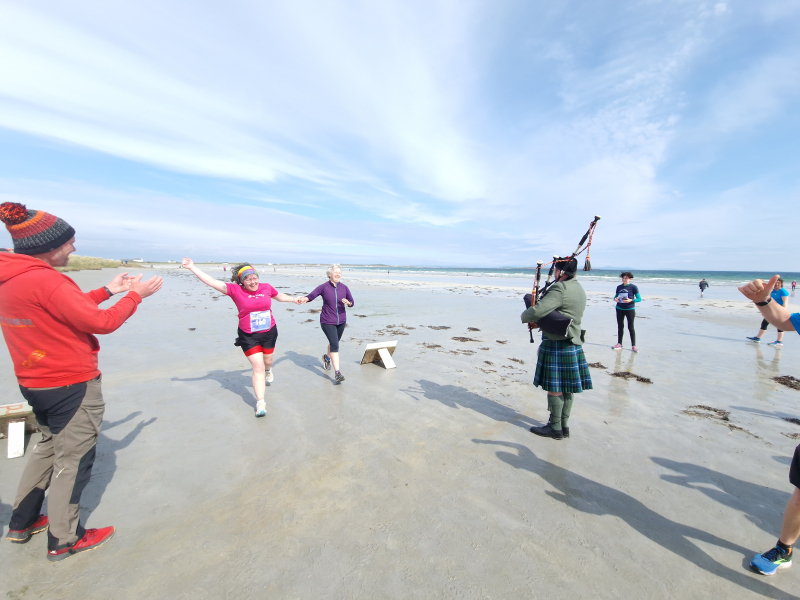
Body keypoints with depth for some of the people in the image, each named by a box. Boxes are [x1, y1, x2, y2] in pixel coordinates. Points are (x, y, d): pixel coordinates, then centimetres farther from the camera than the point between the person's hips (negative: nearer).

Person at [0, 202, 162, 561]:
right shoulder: (45, 280, -25)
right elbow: (101, 322, -22)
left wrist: (108, 291, 15)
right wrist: (135, 296, -9)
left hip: (36, 383, 9)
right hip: (73, 387, -9)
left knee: (49, 447, 28)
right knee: (72, 461, 8)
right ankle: (63, 541, 24)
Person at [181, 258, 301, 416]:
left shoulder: (266, 287, -3)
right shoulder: (235, 290, -12)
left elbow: (279, 296, 16)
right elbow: (213, 282, -16)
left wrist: (294, 299, 26)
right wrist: (192, 267, -20)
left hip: (269, 332, 3)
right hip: (248, 336, -3)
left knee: (267, 359, 23)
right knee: (257, 367, -5)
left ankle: (268, 371, 62)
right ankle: (260, 402, 6)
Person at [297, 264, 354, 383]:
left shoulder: (344, 288, 2)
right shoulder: (324, 287, -8)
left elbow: (352, 302, 6)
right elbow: (311, 295, -18)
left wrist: (348, 302, -16)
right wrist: (305, 299, -39)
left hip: (341, 321, 5)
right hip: (327, 322, -4)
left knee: (334, 342, 20)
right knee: (335, 345, -14)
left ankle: (327, 357, 52)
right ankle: (337, 372, -10)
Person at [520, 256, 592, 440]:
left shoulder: (560, 289, -19)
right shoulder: (580, 289, 13)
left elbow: (538, 310, -29)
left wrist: (524, 316, -8)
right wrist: (540, 322, 13)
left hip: (557, 345, -9)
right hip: (574, 344, 9)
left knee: (554, 387, 2)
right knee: (567, 387, 15)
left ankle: (555, 428, 14)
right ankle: (564, 425, 26)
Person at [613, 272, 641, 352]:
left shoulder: (633, 287, -6)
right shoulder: (619, 287, 6)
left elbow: (639, 299, -6)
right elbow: (615, 296, 15)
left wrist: (631, 300, -23)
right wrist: (615, 299, -8)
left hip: (630, 309, -4)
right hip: (619, 309, 4)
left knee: (631, 327, 0)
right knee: (620, 326, 10)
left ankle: (633, 345, 8)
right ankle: (619, 343, 19)